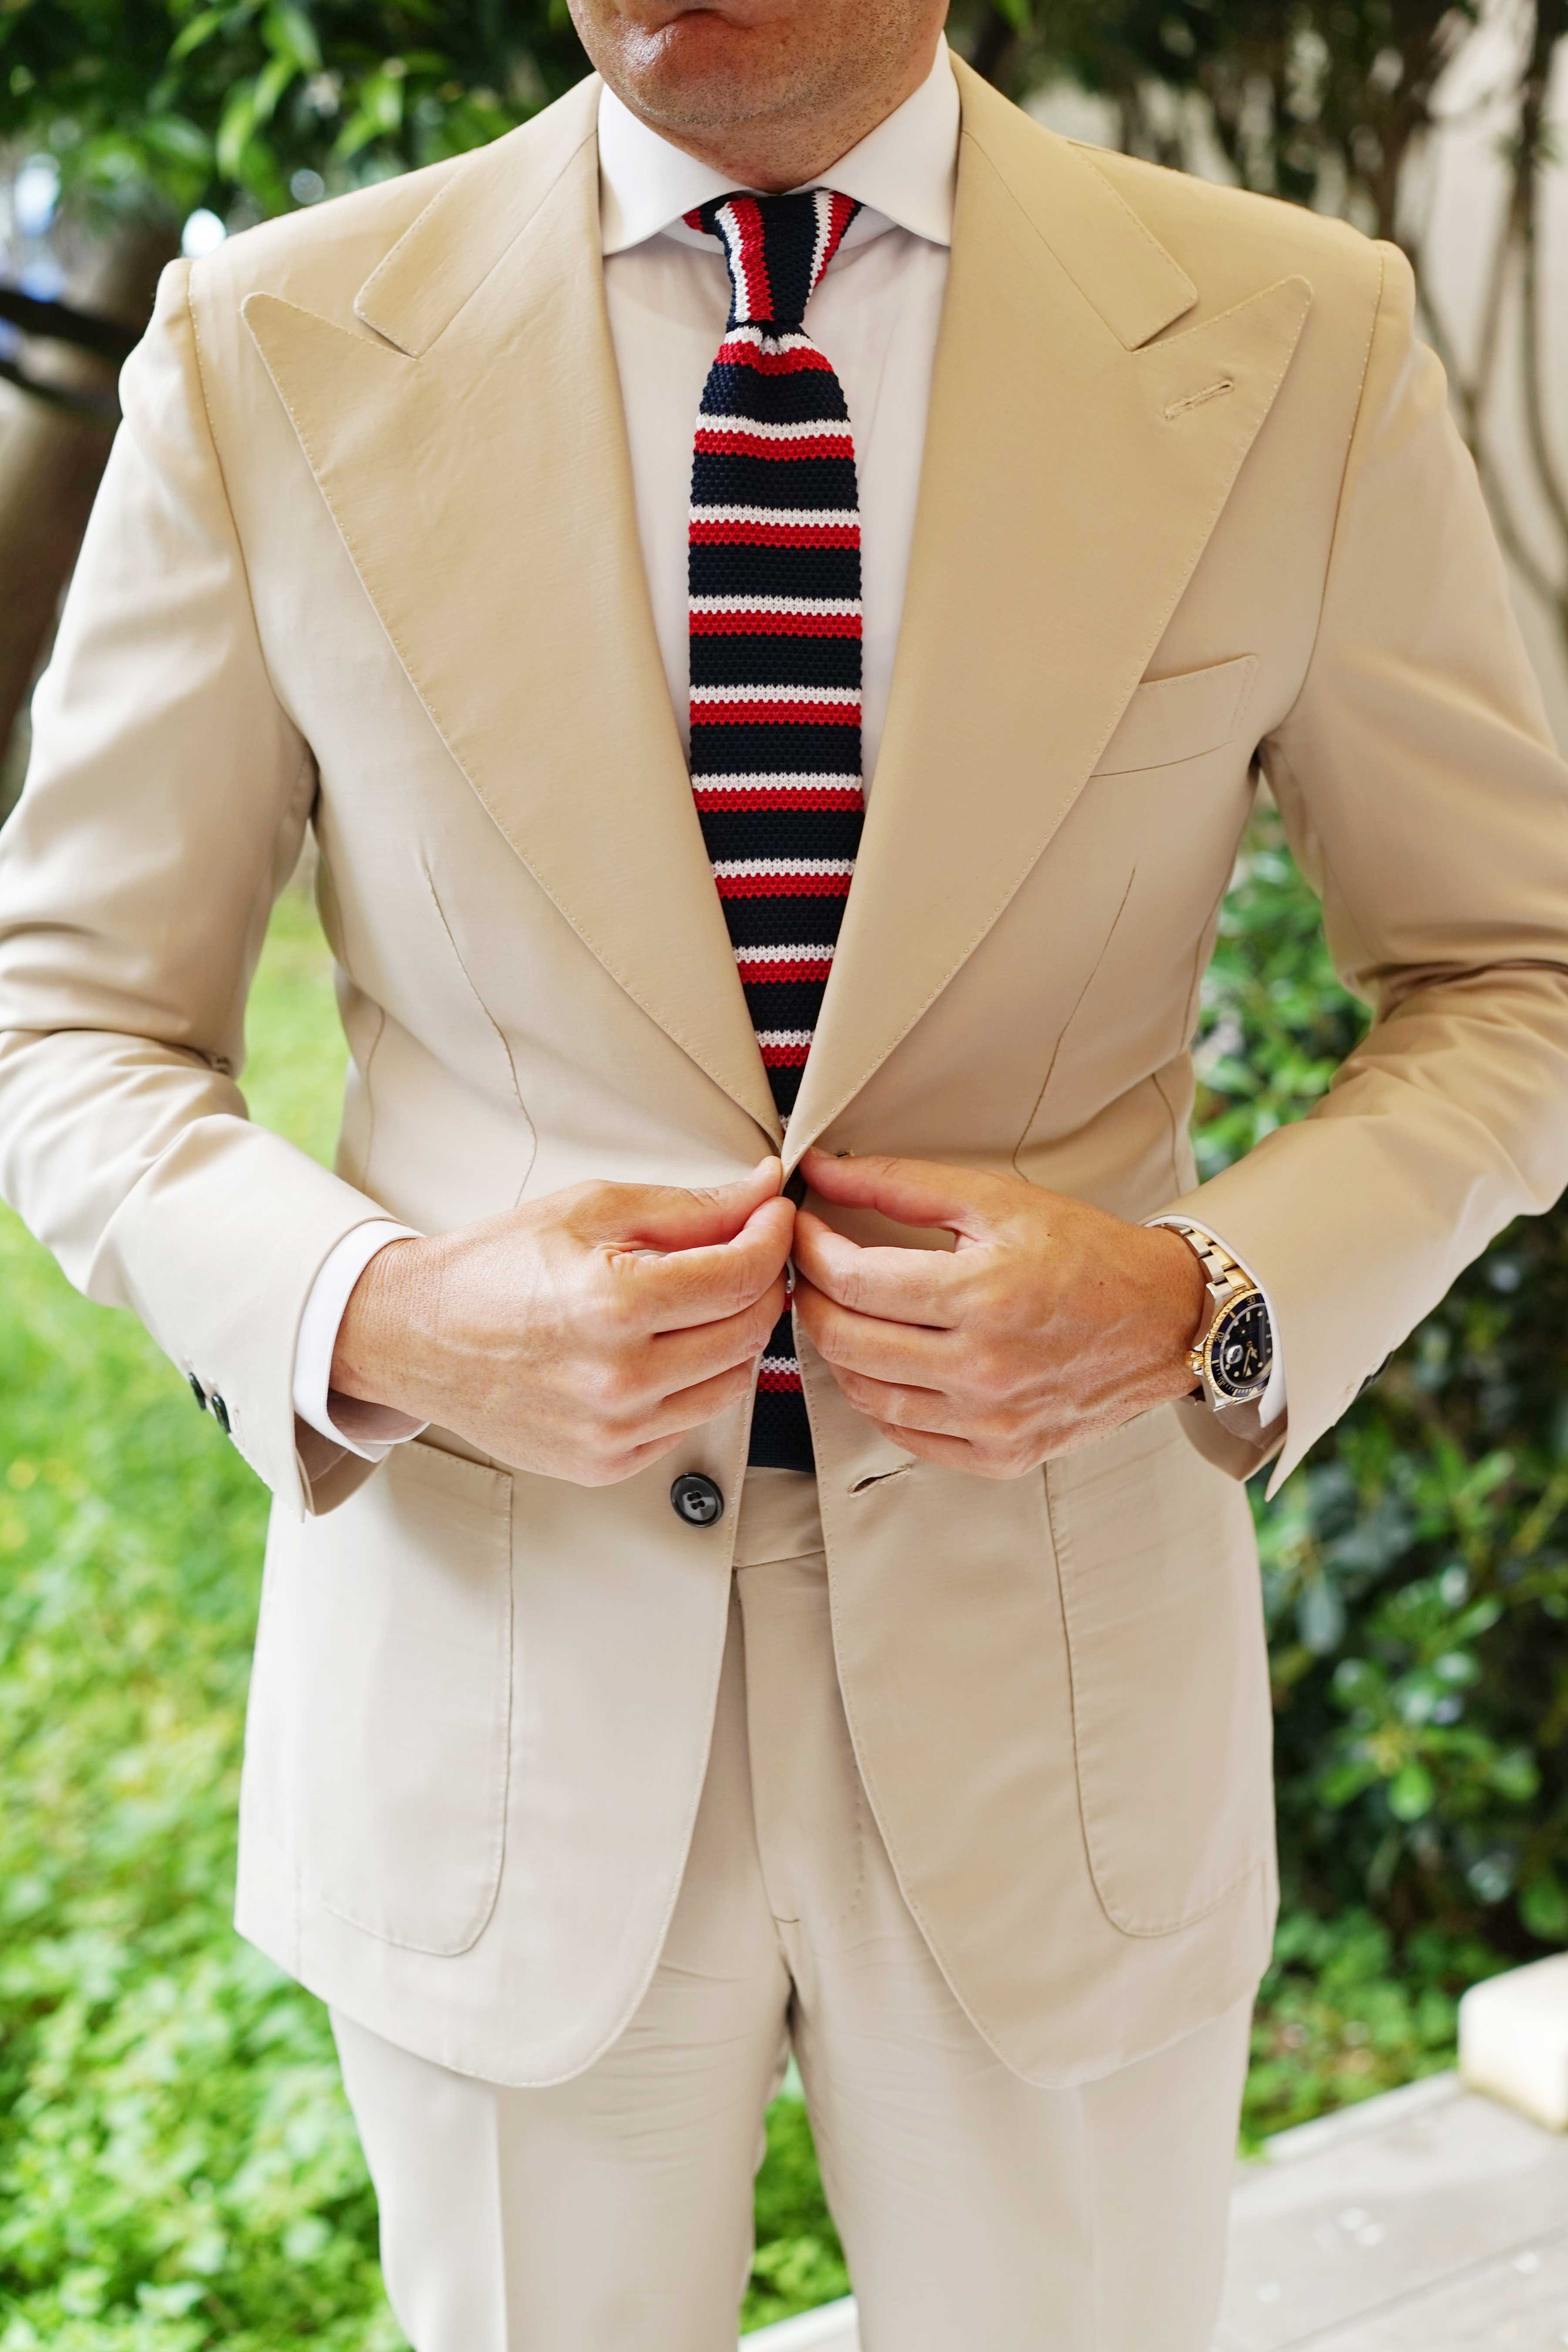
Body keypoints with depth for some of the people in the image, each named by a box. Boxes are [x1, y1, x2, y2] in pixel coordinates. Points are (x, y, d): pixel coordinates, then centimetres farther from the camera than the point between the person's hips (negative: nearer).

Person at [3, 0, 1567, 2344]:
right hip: (495, 1697, 0)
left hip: (1053, 1698, 1)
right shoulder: (272, 352, -5)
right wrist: (373, 1317, -18)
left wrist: (1212, 1303, -15)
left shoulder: (1295, 342, -5)